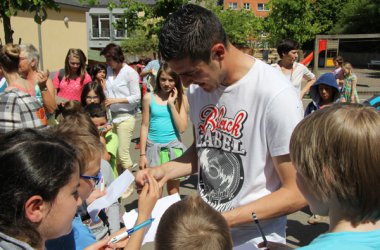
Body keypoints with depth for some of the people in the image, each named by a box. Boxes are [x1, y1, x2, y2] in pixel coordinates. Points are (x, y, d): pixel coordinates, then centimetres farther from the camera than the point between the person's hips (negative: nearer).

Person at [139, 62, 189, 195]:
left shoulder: (181, 98, 0)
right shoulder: (149, 98, -1)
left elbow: (182, 128, -7)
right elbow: (145, 126, 2)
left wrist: (172, 104, -11)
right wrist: (142, 154, 0)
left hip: (173, 146, 0)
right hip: (153, 146, 0)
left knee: (174, 192, 9)